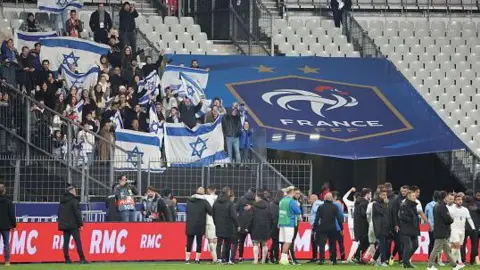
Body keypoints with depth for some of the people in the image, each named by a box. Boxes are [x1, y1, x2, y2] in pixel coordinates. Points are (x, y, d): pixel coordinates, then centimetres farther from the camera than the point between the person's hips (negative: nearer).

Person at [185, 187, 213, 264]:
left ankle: (187, 259, 7)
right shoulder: (204, 202, -7)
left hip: (190, 225, 3)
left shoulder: (189, 201, 4)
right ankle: (197, 259, 4)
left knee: (189, 242, 8)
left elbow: (186, 211, 9)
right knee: (199, 242, 5)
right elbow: (211, 212, -10)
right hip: (200, 226, -3)